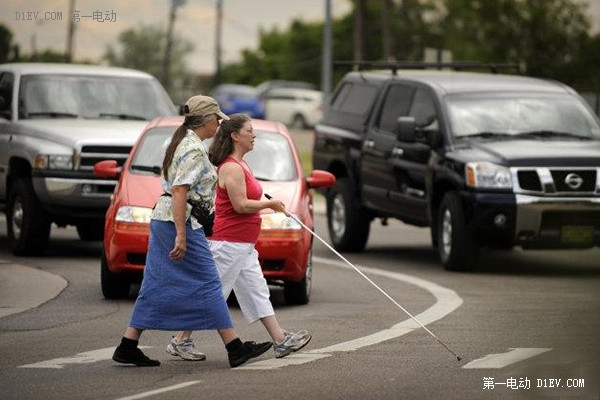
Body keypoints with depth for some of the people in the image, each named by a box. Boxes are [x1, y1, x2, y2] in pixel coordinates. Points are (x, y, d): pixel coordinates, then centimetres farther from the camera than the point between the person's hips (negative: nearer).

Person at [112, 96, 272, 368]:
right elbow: (179, 192, -22)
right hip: (182, 221, -10)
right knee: (207, 284, -5)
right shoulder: (194, 150, -15)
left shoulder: (182, 142, 15)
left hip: (162, 219, 10)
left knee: (157, 287, 10)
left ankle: (128, 348, 9)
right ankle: (235, 349, 0)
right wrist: (181, 236, -25)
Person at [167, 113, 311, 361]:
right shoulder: (231, 168, -18)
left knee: (257, 292, 9)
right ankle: (181, 341, 3)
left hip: (244, 246, 10)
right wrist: (270, 204, -12)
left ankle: (280, 340, 11)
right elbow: (240, 204, -23)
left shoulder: (241, 165, 15)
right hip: (229, 242, -10)